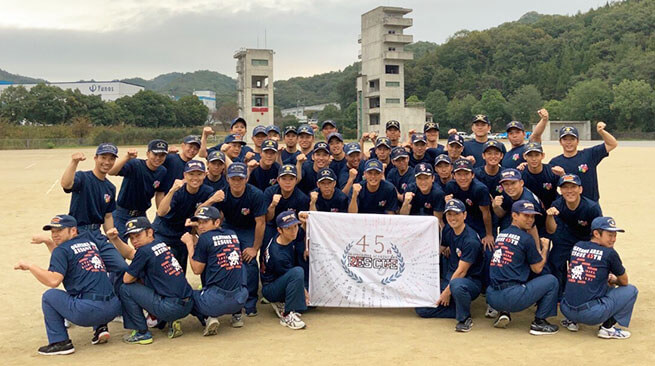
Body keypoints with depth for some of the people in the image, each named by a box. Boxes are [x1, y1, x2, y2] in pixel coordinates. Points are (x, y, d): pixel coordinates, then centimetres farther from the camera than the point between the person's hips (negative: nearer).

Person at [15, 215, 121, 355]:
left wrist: (29, 266, -2)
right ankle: (100, 328, 19)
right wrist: (48, 242, 40)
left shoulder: (62, 249, 0)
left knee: (49, 296, 12)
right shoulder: (90, 242, 21)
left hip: (89, 311, -8)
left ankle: (60, 342, 9)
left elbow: (54, 281, -12)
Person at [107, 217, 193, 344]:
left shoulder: (145, 251, -10)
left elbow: (127, 279, -1)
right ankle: (171, 322, 17)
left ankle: (142, 333, 9)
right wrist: (115, 239, 16)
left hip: (172, 308, -8)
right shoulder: (161, 244, 13)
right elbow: (129, 254, 25)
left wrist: (139, 279, 18)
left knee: (125, 289, 3)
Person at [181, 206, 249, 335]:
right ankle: (236, 316, 22)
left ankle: (208, 318, -2)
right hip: (240, 301, 5)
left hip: (217, 301, -5)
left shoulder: (205, 238, -4)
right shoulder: (233, 235, 12)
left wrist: (189, 244, 8)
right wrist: (196, 242, 22)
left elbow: (197, 269, 1)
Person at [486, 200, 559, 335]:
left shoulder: (501, 234, 15)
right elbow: (538, 268, 6)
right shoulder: (526, 238, -5)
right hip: (511, 298, -7)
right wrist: (545, 248, 21)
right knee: (551, 280, 9)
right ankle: (539, 322, 9)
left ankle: (503, 313, 18)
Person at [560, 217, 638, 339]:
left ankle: (571, 321, 19)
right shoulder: (609, 253, -3)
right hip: (590, 314, -6)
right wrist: (613, 281, 34)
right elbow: (624, 282, 13)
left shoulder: (577, 246, 11)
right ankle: (607, 327, 2)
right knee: (631, 290, 12)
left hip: (566, 310, 6)